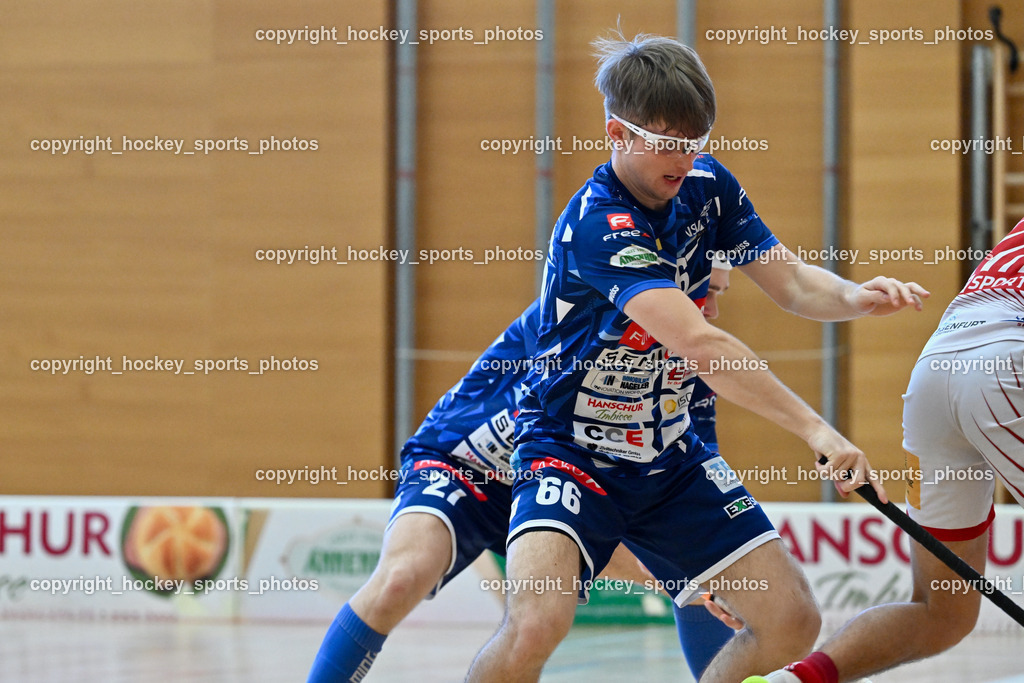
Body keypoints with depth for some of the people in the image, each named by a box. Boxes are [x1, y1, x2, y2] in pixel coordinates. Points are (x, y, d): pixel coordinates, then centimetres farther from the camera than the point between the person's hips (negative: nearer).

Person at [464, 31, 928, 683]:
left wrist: (857, 297, -21)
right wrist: (815, 428, -40)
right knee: (536, 624, -31)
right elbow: (697, 341, -35)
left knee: (792, 622, -1)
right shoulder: (597, 224, -26)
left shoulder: (707, 187, -2)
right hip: (571, 457, -7)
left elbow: (791, 282, 3)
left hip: (671, 458, 7)